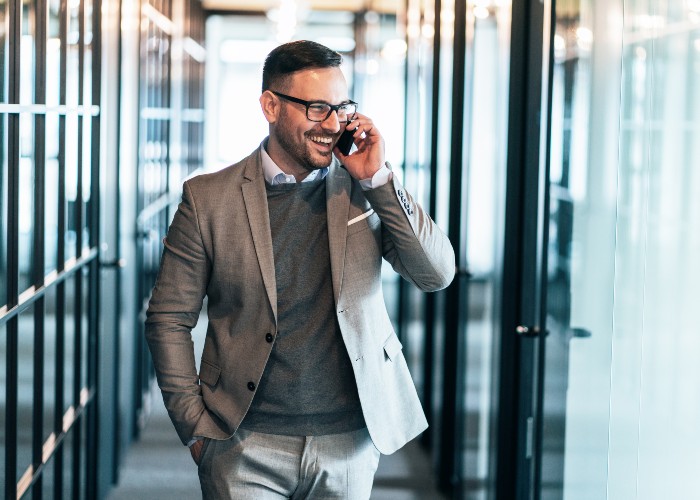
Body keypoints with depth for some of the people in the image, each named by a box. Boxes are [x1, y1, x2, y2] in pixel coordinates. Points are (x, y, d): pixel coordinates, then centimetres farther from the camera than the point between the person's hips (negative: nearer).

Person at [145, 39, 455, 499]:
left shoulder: (364, 190, 2)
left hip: (350, 443, 2)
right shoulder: (209, 198, -3)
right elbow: (169, 321, 1)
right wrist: (196, 427, -3)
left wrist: (378, 178, -11)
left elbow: (437, 274, -5)